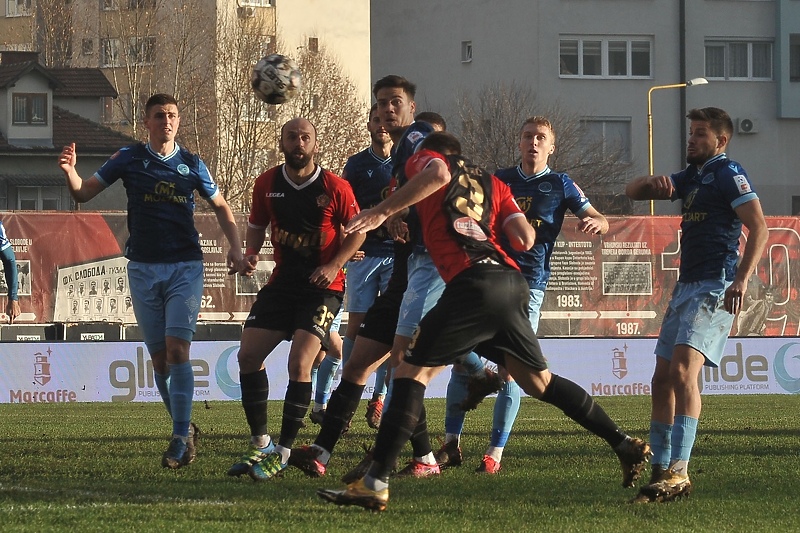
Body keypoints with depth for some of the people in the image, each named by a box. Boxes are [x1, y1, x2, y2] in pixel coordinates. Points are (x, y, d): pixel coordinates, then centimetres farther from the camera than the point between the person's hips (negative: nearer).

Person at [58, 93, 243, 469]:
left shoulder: (191, 164, 5)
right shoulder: (129, 159, 4)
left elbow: (220, 206, 18)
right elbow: (84, 193, 3)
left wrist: (235, 247, 3)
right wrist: (70, 172, -19)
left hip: (185, 267, -1)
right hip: (143, 268, 2)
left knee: (177, 349, -16)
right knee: (159, 357, 3)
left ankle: (181, 438, -17)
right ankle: (184, 428, 20)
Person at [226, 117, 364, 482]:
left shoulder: (335, 188, -10)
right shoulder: (267, 184, 0)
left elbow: (358, 230, 0)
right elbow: (257, 224, 14)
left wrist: (334, 265, -14)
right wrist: (251, 255, -6)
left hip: (322, 287, -5)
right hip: (282, 281, 5)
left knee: (299, 363, -17)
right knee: (248, 355, -4)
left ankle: (283, 452, -8)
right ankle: (260, 445, 9)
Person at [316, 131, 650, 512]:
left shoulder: (424, 159, 16)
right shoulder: (493, 184, 28)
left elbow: (438, 174, -11)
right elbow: (526, 239, 13)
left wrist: (383, 211, -8)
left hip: (473, 281, -6)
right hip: (512, 283, 6)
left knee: (413, 370, -2)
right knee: (539, 381, 21)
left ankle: (375, 483, -11)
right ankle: (627, 447, 22)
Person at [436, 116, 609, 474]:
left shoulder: (560, 185, 6)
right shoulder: (499, 180, 13)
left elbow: (601, 222, 6)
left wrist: (595, 223, -17)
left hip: (528, 284, -3)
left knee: (509, 370, -7)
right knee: (461, 358, -2)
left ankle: (495, 452, -1)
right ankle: (451, 444, 8)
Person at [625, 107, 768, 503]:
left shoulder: (728, 174, -5)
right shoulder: (691, 177, 21)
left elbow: (759, 227, -14)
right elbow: (633, 192, 24)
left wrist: (742, 278, -25)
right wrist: (653, 182, 0)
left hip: (714, 287, -10)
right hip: (686, 286, 10)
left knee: (682, 370, -23)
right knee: (662, 379, 8)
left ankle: (679, 471, -30)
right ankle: (659, 471, 13)